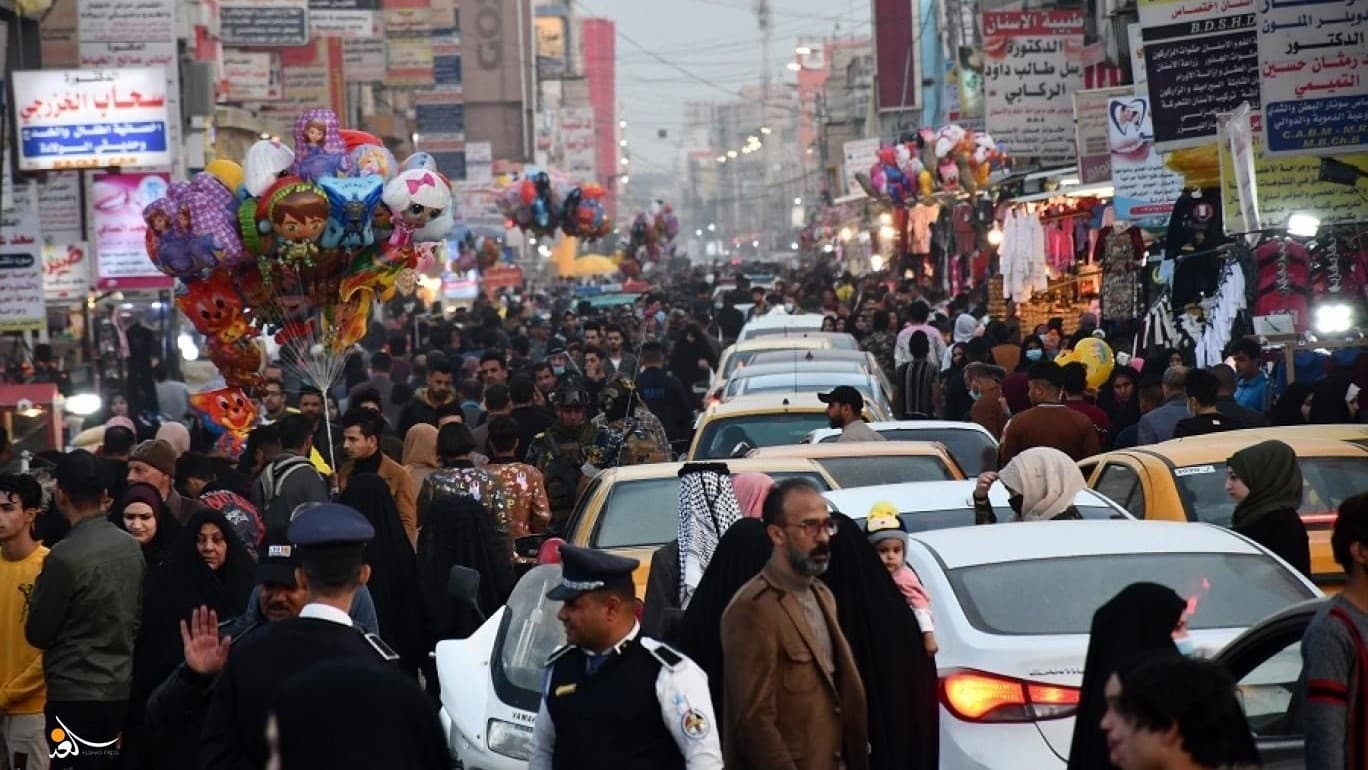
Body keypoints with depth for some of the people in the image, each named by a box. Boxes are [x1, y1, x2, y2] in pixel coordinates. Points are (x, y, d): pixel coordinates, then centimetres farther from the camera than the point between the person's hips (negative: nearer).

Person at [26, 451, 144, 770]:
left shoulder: (65, 556, -17)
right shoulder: (132, 547, 4)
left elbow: (38, 634, -7)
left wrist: (38, 597, 9)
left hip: (75, 695, -7)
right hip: (121, 690, 7)